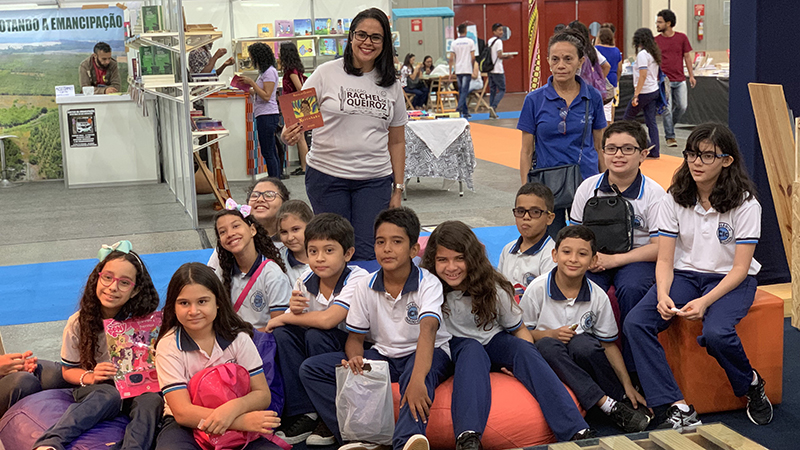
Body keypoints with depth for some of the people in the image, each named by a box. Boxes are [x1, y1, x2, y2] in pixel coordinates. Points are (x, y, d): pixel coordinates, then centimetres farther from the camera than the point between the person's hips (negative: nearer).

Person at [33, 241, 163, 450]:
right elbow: (68, 370, 3)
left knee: (152, 401, -31)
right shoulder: (79, 323, -5)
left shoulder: (143, 320, -5)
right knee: (109, 396, -35)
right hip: (93, 390, -1)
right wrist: (91, 377, -16)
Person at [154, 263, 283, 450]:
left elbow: (263, 394, -4)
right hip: (187, 425, -2)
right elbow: (182, 412, -17)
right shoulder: (168, 346, -10)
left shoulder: (238, 338, -3)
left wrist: (233, 408, -29)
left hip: (236, 420, 3)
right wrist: (243, 421, -28)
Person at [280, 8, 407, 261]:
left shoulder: (391, 85, 8)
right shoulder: (327, 74, -2)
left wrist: (398, 189, 10)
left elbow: (397, 141, 13)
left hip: (375, 180, 2)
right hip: (326, 176, -2)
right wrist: (289, 135, -26)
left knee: (367, 254, -3)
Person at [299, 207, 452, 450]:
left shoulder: (428, 283, -16)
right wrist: (354, 358, -24)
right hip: (383, 355, 5)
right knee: (311, 369, -11)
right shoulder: (366, 287, -2)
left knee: (416, 372, -43)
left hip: (426, 354, -5)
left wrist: (417, 380, -50)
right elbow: (355, 336, 4)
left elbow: (428, 329, -33)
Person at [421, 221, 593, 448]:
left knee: (522, 347, -28)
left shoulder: (493, 289, -11)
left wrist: (528, 361, -19)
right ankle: (468, 437, -57)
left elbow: (519, 329, -1)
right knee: (472, 350, -34)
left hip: (493, 340, 2)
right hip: (455, 346, -1)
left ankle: (575, 432, -40)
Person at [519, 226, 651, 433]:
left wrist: (628, 386, -2)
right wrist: (551, 334, -19)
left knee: (582, 342, -35)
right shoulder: (537, 289, -10)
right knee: (547, 345, -36)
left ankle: (623, 399, -14)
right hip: (549, 361, 0)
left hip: (582, 359, 1)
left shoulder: (598, 297, -4)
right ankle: (607, 404, -33)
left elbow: (609, 345, 3)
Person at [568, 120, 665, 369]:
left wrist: (613, 259, -19)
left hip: (636, 257, -2)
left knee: (631, 289, -34)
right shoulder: (588, 187, 4)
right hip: (596, 257, 2)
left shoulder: (653, 193, -6)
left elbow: (660, 246, -10)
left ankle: (632, 369, -17)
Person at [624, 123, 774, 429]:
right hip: (685, 274, 3)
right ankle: (679, 407, -23)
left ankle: (751, 383, 1)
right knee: (635, 323, -23)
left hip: (730, 280, -3)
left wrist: (705, 301, -27)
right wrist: (663, 296, -23)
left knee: (716, 333, -34)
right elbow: (665, 260, -2)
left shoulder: (745, 203, -10)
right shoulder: (675, 199, -2)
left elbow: (740, 267, -12)